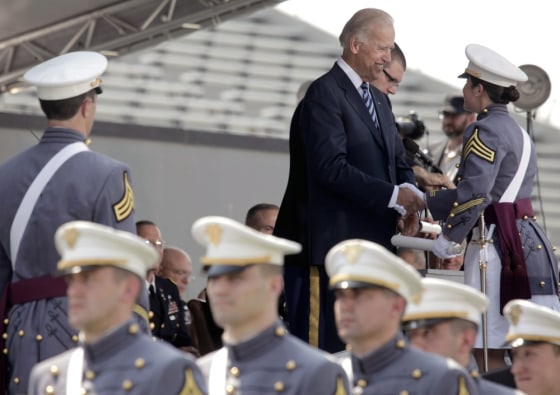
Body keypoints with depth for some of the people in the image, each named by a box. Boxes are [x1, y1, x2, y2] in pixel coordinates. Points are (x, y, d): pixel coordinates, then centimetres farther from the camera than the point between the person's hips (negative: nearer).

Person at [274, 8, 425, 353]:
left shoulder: (379, 100, 19)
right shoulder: (325, 94, -10)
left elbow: (399, 163, 18)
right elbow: (332, 168, -20)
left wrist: (408, 197, -5)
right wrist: (394, 195, -21)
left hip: (370, 242, 9)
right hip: (328, 244, -9)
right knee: (317, 347, -8)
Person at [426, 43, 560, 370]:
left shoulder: (485, 131, -11)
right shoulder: (516, 131, 19)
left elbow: (475, 193, -21)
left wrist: (449, 236, -10)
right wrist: (424, 202, 24)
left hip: (497, 245, -10)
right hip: (527, 241, 10)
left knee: (489, 352, -7)